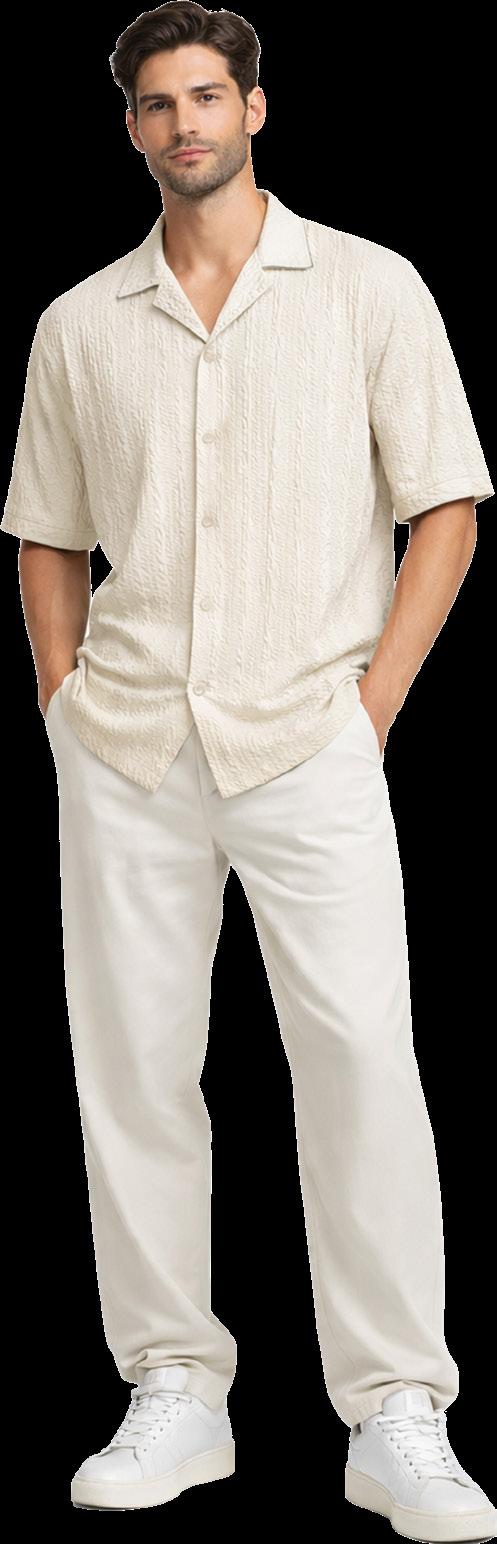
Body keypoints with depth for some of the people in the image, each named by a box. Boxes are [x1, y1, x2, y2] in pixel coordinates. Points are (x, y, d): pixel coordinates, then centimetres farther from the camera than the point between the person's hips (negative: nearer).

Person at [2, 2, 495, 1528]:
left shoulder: (370, 288, 5)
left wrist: (370, 700, -6)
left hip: (309, 734, -3)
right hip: (125, 749, 3)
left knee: (362, 1058, -12)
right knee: (131, 1062, 4)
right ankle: (173, 1391, 16)